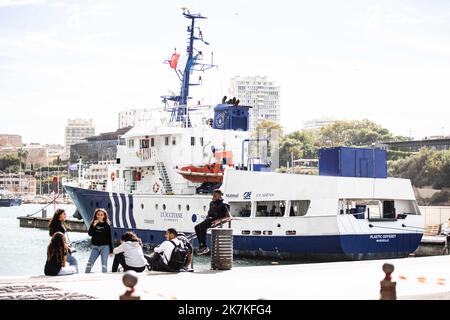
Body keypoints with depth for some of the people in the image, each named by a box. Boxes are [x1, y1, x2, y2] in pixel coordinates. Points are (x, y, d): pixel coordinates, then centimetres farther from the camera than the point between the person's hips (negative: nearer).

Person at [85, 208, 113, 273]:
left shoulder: (107, 226, -1)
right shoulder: (93, 224, 7)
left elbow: (109, 238, 1)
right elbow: (90, 234, -7)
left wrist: (111, 250, 0)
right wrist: (93, 225, -18)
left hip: (105, 247, -3)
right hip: (95, 247, 3)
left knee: (104, 263, -4)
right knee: (90, 262, 1)